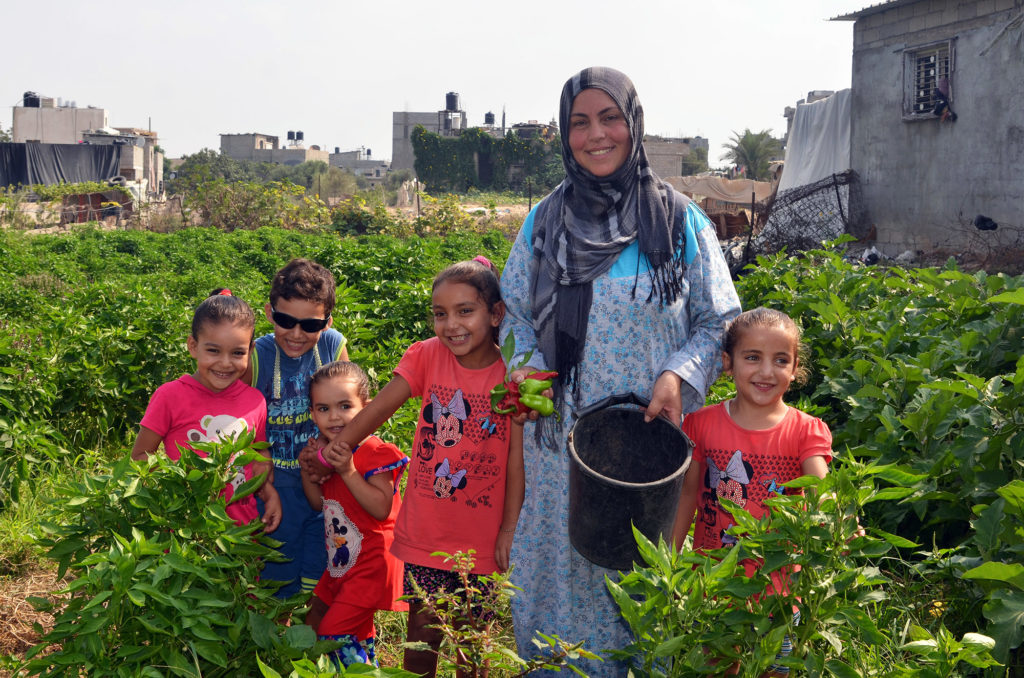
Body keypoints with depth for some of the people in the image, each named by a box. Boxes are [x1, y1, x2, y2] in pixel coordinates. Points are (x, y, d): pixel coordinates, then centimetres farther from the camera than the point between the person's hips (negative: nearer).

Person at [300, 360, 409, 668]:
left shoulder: (375, 453, -20)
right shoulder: (327, 451, 5)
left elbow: (381, 509, -29)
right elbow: (319, 503, 13)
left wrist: (348, 471, -33)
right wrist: (307, 468, -3)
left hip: (369, 566, -9)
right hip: (340, 562, 9)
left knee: (334, 633, -11)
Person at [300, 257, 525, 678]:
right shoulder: (426, 356, -6)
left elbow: (518, 454, -9)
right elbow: (378, 409, -4)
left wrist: (510, 528, -8)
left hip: (480, 539, -1)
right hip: (425, 533, 1)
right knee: (423, 634, 8)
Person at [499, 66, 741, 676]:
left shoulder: (680, 221, -1)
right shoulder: (544, 223, 6)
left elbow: (720, 321, 2)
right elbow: (514, 311, 14)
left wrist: (680, 375, -15)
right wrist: (528, 366, -5)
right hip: (562, 441, 2)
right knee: (562, 569, 9)